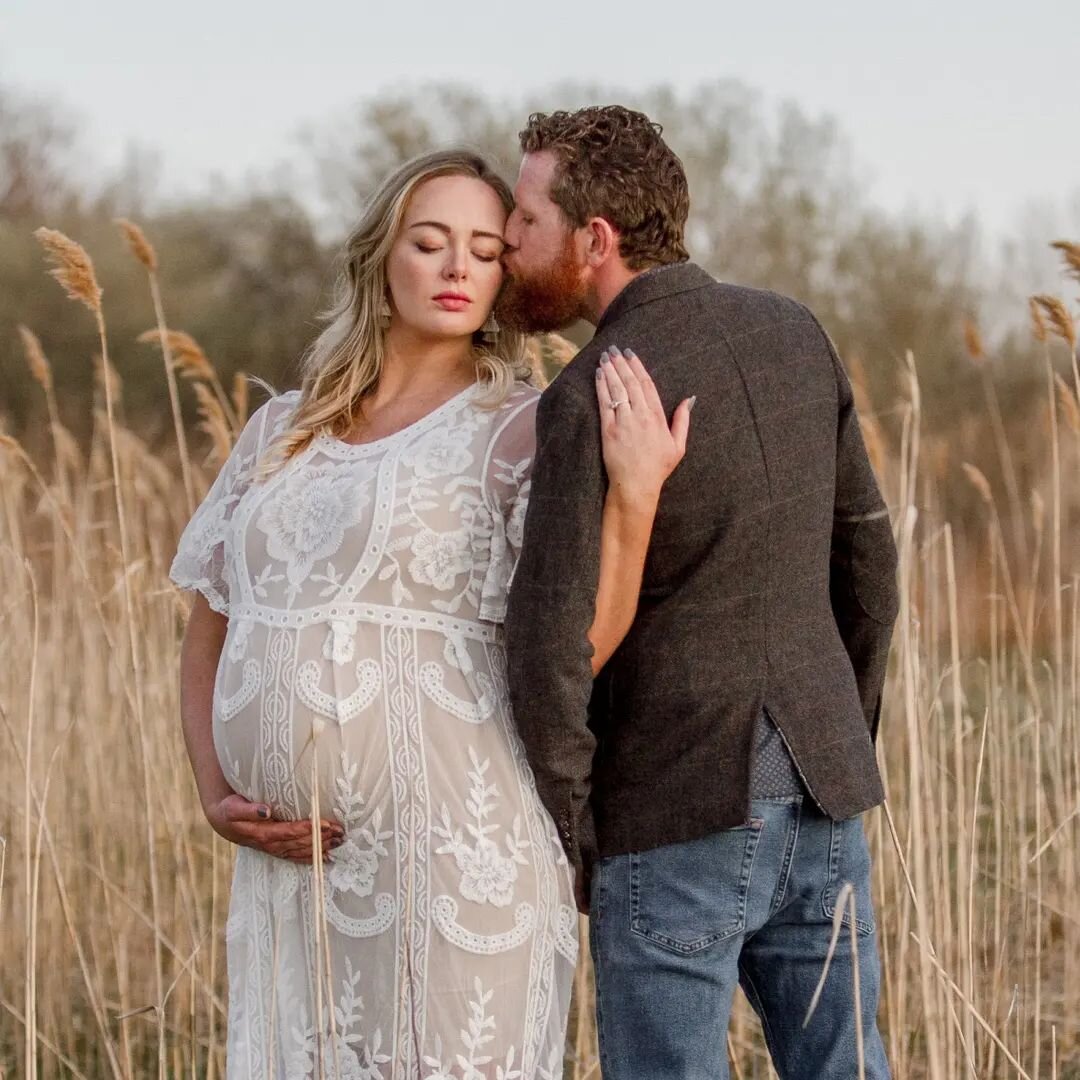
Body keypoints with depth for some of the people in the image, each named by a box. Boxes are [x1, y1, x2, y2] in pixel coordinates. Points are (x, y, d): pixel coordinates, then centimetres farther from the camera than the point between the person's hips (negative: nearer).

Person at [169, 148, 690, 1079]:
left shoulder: (519, 428, -1)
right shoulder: (283, 434, 13)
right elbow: (208, 638, 19)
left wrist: (635, 492, -24)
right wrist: (215, 793, 4)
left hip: (454, 857, -5)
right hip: (293, 863, 5)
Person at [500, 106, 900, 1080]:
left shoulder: (594, 398, -17)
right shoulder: (793, 334, 5)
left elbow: (551, 649, -20)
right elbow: (864, 556, 13)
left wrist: (568, 840, -6)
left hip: (677, 816, -6)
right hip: (815, 804, 6)